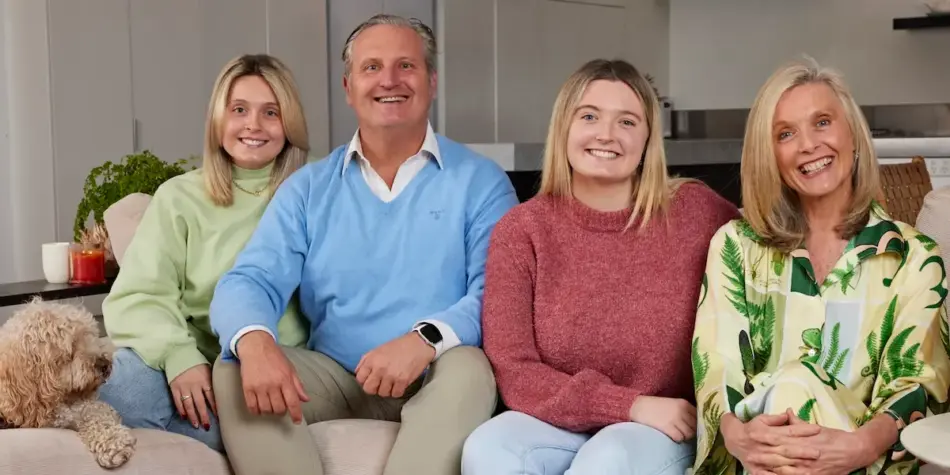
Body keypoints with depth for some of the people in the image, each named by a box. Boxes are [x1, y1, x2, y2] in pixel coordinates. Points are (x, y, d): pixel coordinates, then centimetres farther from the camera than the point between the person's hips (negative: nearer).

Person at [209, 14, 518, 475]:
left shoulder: (479, 181, 2)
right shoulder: (308, 187, 10)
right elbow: (252, 280, -1)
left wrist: (427, 339, -31)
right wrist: (254, 340, -27)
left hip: (434, 383, -2)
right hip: (335, 377, 3)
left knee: (468, 368, -34)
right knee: (236, 370, -21)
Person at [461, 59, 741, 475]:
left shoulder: (693, 211, -4)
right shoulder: (522, 230, -4)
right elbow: (512, 371, -8)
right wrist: (630, 405, -18)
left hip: (658, 431, -1)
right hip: (557, 424, 1)